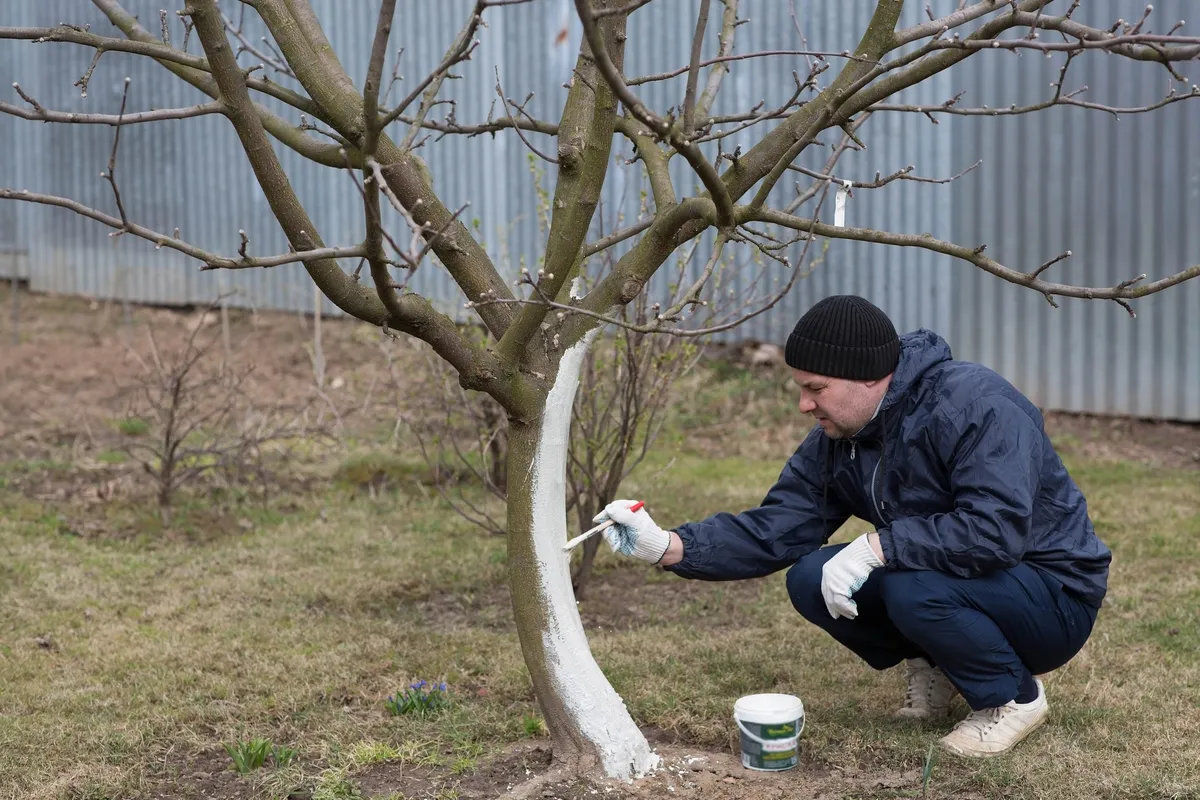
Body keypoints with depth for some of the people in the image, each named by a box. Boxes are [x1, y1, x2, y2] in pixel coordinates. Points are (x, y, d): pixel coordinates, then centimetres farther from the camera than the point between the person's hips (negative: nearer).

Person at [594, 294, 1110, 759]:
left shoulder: (976, 404, -26)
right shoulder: (835, 442, -2)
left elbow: (995, 529, -36)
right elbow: (773, 530, -6)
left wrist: (878, 546, -34)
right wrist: (668, 546, -19)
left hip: (1055, 597, -7)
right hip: (951, 582, 7)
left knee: (913, 587, -34)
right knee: (811, 579, -11)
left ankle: (1014, 697, -6)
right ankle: (936, 668, 11)